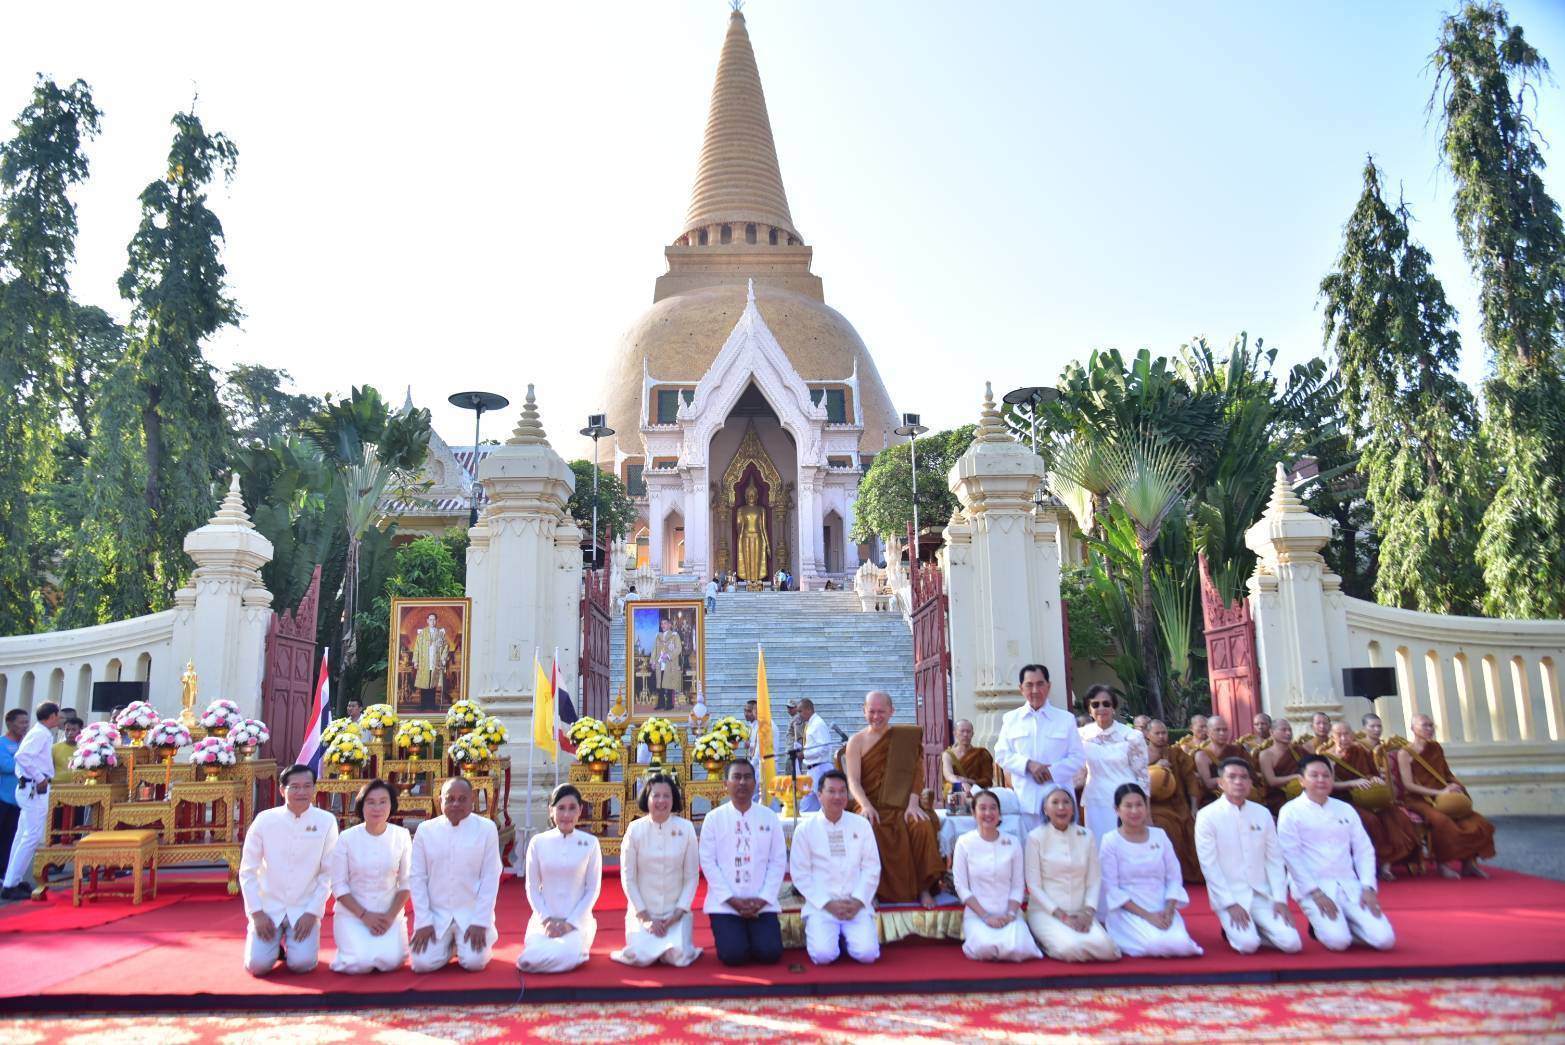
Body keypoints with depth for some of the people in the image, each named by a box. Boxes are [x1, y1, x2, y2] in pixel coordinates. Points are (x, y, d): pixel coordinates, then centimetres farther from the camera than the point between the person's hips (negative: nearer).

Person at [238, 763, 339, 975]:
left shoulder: (326, 822, -8)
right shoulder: (264, 820, -7)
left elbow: (328, 873, -4)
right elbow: (248, 871, -1)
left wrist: (312, 912, -9)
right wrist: (257, 913, -6)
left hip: (305, 909, -1)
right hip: (269, 907, 1)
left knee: (302, 963, -16)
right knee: (257, 964, -13)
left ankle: (293, 941, 18)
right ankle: (274, 943, 21)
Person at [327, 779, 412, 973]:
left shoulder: (402, 836, -5)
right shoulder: (347, 838, -8)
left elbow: (406, 882, 0)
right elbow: (339, 886, -5)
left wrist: (390, 915, -11)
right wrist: (365, 915, -12)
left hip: (390, 913, 1)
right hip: (352, 913, -1)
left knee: (390, 961, -20)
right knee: (362, 963, -22)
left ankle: (388, 944, 15)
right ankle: (350, 948, 12)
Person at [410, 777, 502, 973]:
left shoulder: (487, 828, -5)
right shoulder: (425, 830, -1)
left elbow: (490, 878, -6)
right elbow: (417, 877, 0)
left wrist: (480, 922, -12)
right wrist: (423, 921, -6)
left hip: (472, 913, -2)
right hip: (436, 914, 2)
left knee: (474, 962, -18)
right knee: (422, 963, -14)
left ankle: (482, 940, 17)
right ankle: (448, 946, 19)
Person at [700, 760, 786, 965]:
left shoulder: (770, 817, 4)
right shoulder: (713, 818, 0)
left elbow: (778, 861, 2)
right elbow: (708, 862, -4)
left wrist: (763, 899, -9)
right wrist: (732, 900, -11)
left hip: (761, 904, 1)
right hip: (724, 904, -1)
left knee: (769, 953, -14)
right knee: (733, 954, -17)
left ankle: (754, 932, 18)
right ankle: (734, 934, 17)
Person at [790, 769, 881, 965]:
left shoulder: (862, 825, 5)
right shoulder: (805, 828, -1)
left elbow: (871, 868, 5)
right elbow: (800, 874, -3)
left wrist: (858, 901, -8)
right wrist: (828, 904, -11)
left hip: (857, 904, 2)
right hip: (821, 905, -2)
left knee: (866, 953, -19)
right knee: (823, 954, -23)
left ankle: (847, 936, 14)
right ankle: (815, 932, 11)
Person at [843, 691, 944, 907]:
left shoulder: (907, 737, 8)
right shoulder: (856, 741, 5)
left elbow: (916, 772, 2)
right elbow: (853, 780, -3)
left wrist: (913, 804, -13)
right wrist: (865, 806, -21)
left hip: (902, 805, 1)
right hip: (871, 805, -1)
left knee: (923, 827, -29)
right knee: (868, 831, -34)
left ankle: (923, 888, -15)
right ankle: (873, 891, -18)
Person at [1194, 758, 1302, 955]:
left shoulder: (1262, 813, 6)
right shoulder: (1207, 816, -9)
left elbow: (1274, 860, 6)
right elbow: (1209, 865, -11)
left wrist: (1280, 899, -4)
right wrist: (1230, 903, -16)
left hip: (1262, 893, 4)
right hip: (1229, 895, -4)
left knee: (1291, 943, -14)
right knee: (1248, 944, -23)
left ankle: (1255, 928, 15)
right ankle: (1235, 929, 10)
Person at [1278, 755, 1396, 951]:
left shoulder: (1345, 810, 12)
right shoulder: (1291, 812, -4)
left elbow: (1364, 850, 11)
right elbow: (1291, 856, -9)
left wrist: (1368, 887, -2)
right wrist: (1316, 893, -15)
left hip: (1349, 885, 5)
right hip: (1312, 887, -5)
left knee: (1384, 939, -12)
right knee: (1337, 941, -24)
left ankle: (1340, 922, 14)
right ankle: (1322, 924, 9)